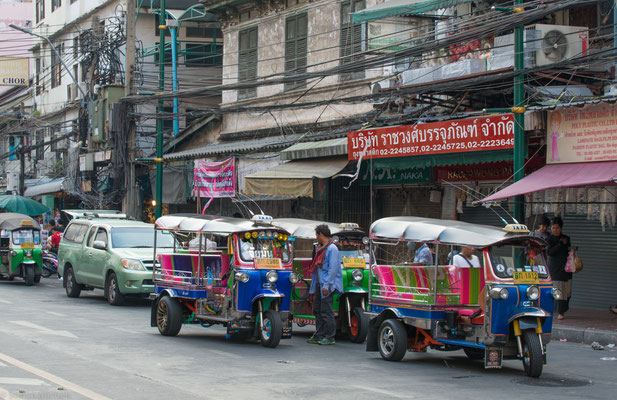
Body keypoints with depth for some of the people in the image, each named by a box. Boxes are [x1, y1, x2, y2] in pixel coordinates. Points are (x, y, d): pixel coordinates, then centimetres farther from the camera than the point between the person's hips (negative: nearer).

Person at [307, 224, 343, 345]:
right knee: (317, 310, 11)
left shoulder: (332, 249, -12)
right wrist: (314, 286, 19)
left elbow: (333, 269, -18)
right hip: (319, 285, 10)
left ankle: (330, 337, -4)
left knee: (326, 311, -8)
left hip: (327, 286, -10)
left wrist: (326, 285, -21)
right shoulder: (321, 249, 18)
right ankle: (319, 336, 17)